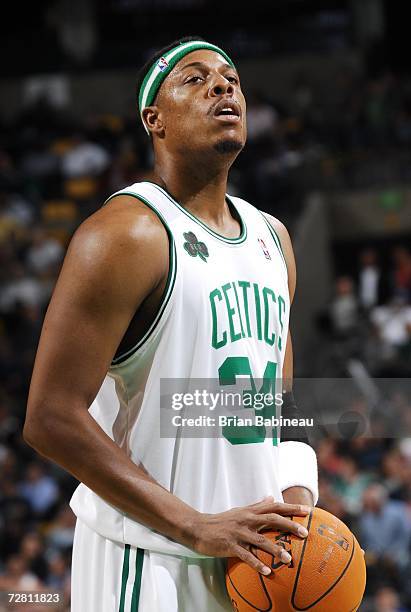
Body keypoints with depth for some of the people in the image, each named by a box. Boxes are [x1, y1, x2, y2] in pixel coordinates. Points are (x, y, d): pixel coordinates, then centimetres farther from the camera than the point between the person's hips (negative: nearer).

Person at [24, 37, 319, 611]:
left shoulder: (272, 237, 11)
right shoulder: (127, 235, -13)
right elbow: (51, 419, -18)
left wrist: (297, 496, 0)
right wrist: (197, 527, -20)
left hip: (252, 552, 7)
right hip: (147, 559, -7)